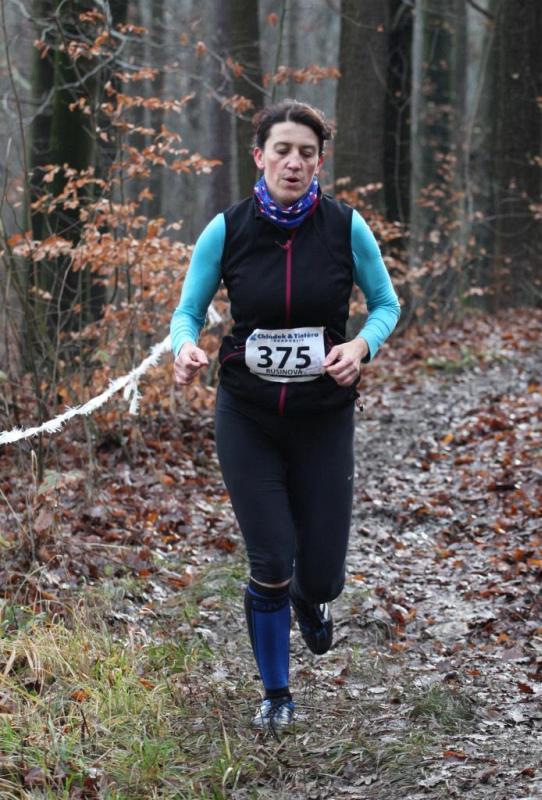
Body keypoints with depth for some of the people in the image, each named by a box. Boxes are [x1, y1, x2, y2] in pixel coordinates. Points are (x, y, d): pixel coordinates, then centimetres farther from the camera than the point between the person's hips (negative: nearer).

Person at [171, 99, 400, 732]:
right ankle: (276, 693, 20)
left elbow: (386, 304, 4)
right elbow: (187, 311, 2)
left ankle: (308, 599, 43)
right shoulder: (226, 230, -8)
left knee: (322, 576, 2)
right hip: (247, 417, 0)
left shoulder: (345, 227, -9)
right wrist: (185, 347, -20)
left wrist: (362, 346, -17)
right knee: (270, 565, -5)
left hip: (324, 417, 1)